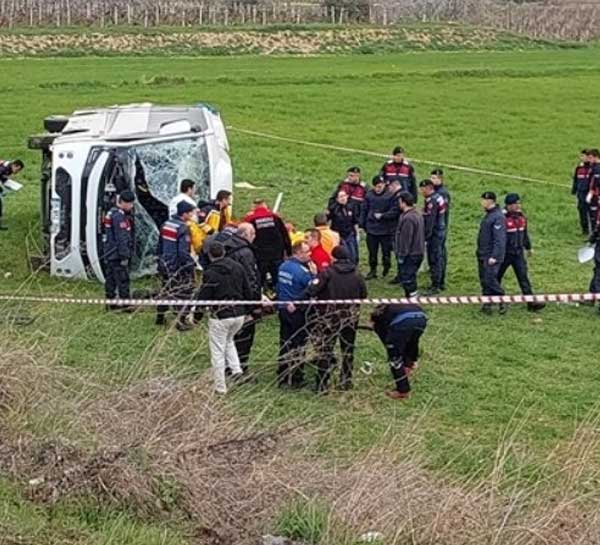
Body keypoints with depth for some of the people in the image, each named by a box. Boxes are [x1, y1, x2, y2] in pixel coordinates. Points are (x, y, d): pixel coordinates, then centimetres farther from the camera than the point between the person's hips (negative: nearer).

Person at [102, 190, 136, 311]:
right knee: (123, 279, -7)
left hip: (109, 254, 10)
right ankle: (125, 304, -6)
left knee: (110, 278, 13)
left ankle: (111, 302, 20)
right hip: (118, 254, -10)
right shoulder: (119, 216, -18)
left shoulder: (111, 213, 15)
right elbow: (122, 238, -21)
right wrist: (124, 256, -20)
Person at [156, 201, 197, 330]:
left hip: (165, 265, 8)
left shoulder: (166, 224, 6)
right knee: (184, 293, 1)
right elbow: (183, 251, -23)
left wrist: (161, 261, 24)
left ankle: (160, 317, 29)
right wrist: (191, 264, -14)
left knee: (165, 290, 20)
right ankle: (181, 321, 1)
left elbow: (160, 245, 15)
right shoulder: (183, 228, -19)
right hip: (179, 267, -8)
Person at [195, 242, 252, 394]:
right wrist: (245, 309, 20)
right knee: (229, 339, 32)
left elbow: (203, 299, -11)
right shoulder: (238, 268, 2)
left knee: (217, 352, 6)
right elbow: (248, 292, 6)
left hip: (220, 317, -5)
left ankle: (220, 387, 10)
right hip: (239, 314, 5)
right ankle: (236, 368, 14)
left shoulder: (210, 273, -14)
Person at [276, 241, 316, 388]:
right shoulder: (301, 270, -19)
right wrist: (314, 274, -8)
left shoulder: (283, 266, 4)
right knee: (298, 346, 3)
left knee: (285, 344, 14)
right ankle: (296, 379, 9)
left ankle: (282, 377, 21)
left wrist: (286, 302, 9)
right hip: (298, 311, -7)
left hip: (284, 309, 7)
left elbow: (279, 287, 8)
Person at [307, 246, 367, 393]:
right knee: (348, 349, 18)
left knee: (325, 350, 4)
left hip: (330, 316, -3)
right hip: (350, 317, 3)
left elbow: (312, 291, -24)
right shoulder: (356, 274, -4)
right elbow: (364, 294, 3)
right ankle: (346, 381, 26)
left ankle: (321, 385, 2)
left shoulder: (328, 272, -15)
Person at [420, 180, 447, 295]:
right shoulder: (438, 197, 11)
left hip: (434, 234, -10)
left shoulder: (431, 201, -20)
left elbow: (430, 222, -23)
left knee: (434, 260, -5)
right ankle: (438, 283, 27)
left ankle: (435, 287, -2)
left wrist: (425, 238, -20)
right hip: (440, 232, 10)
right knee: (438, 258, 17)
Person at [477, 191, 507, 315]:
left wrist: (494, 257, -24)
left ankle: (502, 302, 2)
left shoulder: (498, 217, -17)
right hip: (482, 256, 10)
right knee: (484, 281, 10)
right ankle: (487, 305, 17)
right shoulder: (488, 215, 14)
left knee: (490, 279, -11)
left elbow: (499, 239, -22)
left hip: (491, 257, -10)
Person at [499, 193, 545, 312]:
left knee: (523, 277, 1)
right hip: (505, 253, -5)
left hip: (518, 253, 6)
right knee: (497, 277, 10)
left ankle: (531, 302, -1)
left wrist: (528, 247, 27)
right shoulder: (502, 218, -18)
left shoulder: (521, 217, 6)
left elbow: (525, 233, 20)